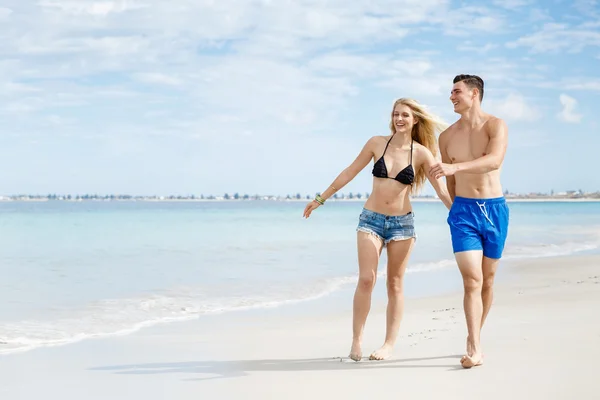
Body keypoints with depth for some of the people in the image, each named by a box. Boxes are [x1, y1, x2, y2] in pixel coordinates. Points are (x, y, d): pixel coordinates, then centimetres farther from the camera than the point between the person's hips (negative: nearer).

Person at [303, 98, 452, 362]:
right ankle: (356, 341, -1)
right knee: (366, 280, -9)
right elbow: (349, 173, 8)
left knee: (395, 284, 5)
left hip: (402, 223, 0)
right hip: (371, 219, 0)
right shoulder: (377, 143, 0)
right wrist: (321, 199, 13)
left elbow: (442, 191, -1)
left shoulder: (421, 153, -3)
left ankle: (389, 344, 10)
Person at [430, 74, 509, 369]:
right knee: (472, 280, -12)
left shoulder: (496, 125, -5)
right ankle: (475, 349, -14)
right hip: (463, 211, 1)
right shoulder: (446, 137, 6)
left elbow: (495, 160, -25)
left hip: (495, 209, -1)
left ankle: (474, 337, 25)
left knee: (487, 281, 9)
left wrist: (455, 166, -36)